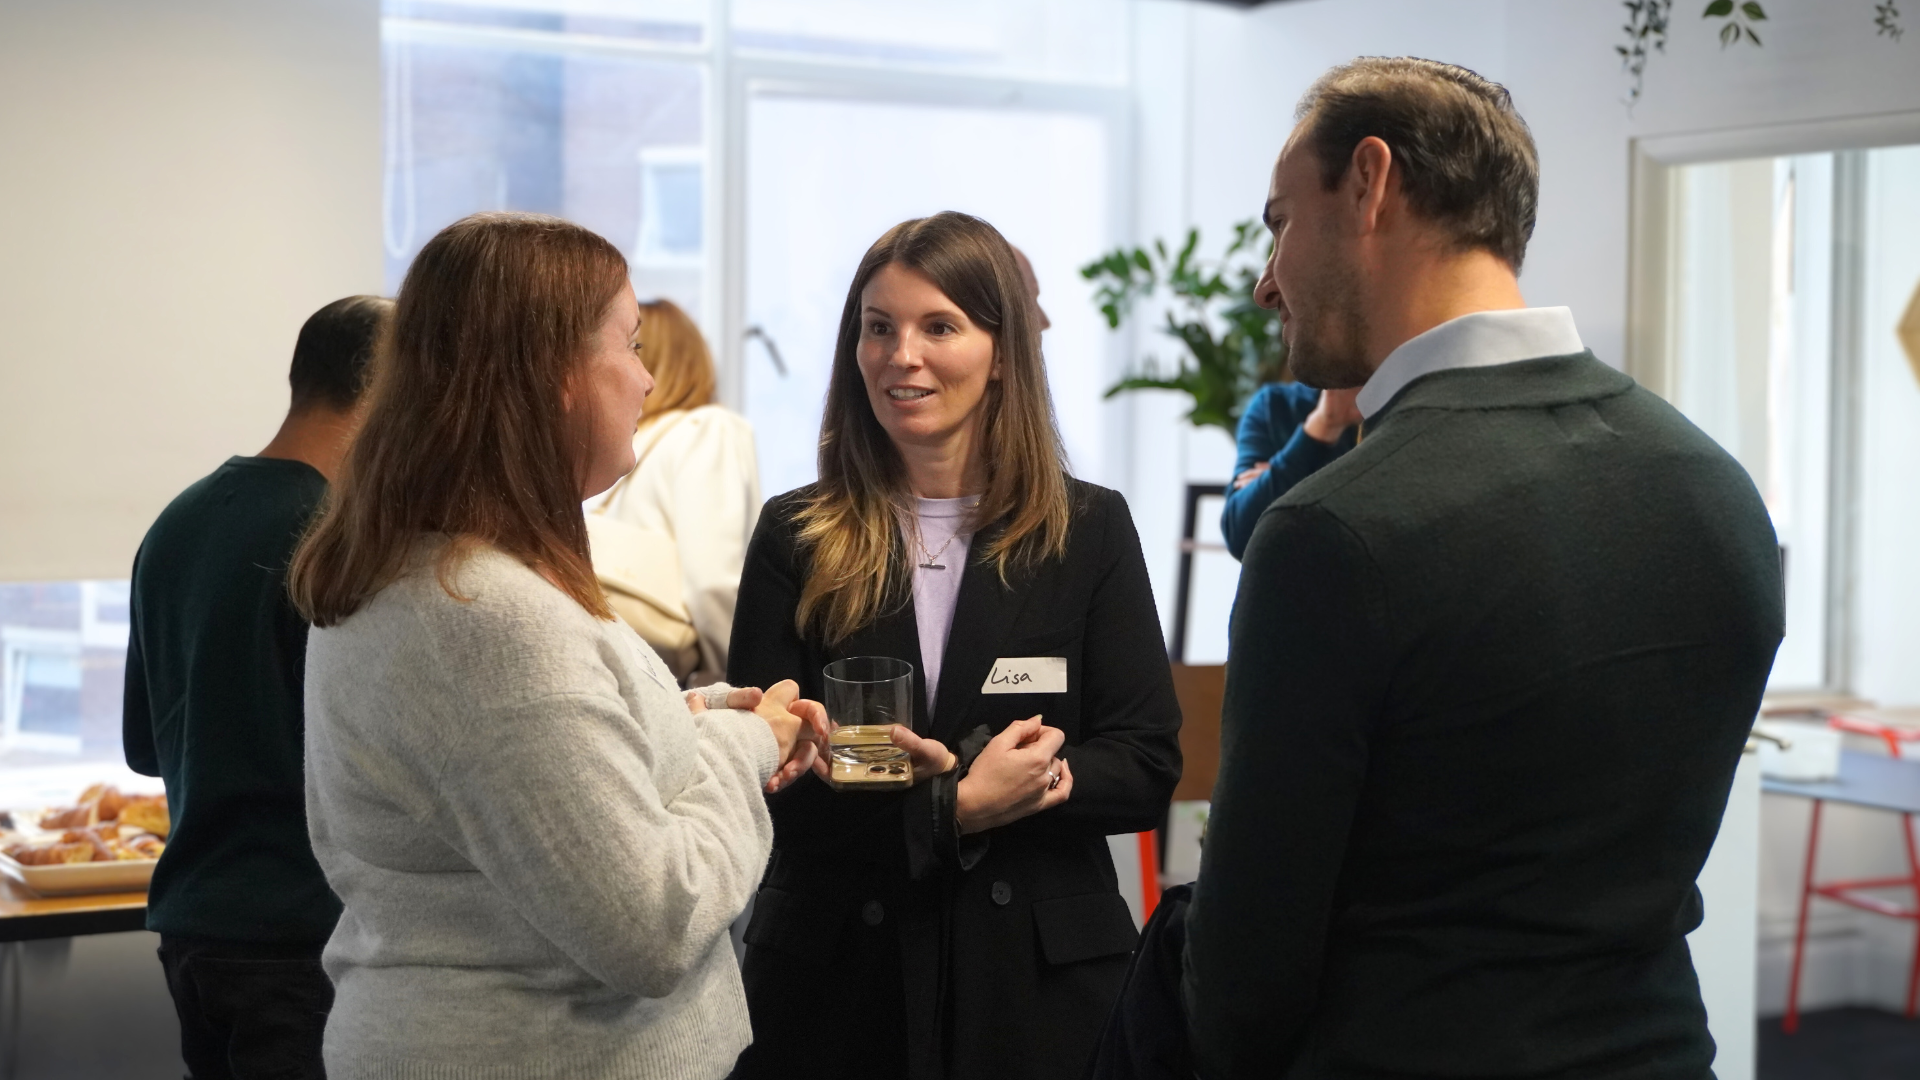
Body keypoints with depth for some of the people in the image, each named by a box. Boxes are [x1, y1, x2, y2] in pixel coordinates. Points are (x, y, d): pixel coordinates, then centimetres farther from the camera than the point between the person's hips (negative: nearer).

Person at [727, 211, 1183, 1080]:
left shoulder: (1089, 529, 0)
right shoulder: (795, 538, 0)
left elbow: (1146, 768, -4)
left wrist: (950, 786, -17)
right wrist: (956, 806, -18)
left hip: (1041, 977, 0)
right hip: (837, 974, 0)